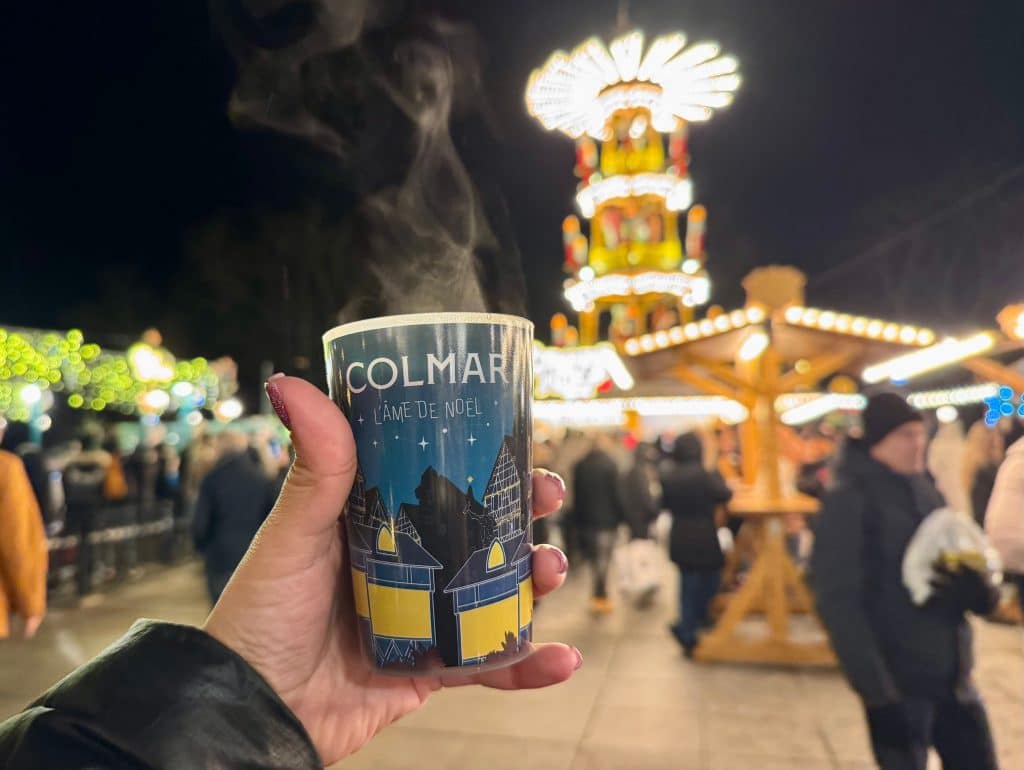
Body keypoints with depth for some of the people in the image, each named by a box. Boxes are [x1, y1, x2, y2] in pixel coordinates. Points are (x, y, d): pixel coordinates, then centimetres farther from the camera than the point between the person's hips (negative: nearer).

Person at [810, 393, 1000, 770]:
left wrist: (977, 588, -8)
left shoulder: (926, 492, 6)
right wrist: (876, 689, -21)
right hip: (898, 684, -6)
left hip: (953, 675, 7)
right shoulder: (850, 502, -15)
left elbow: (956, 560, 15)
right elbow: (839, 603, -18)